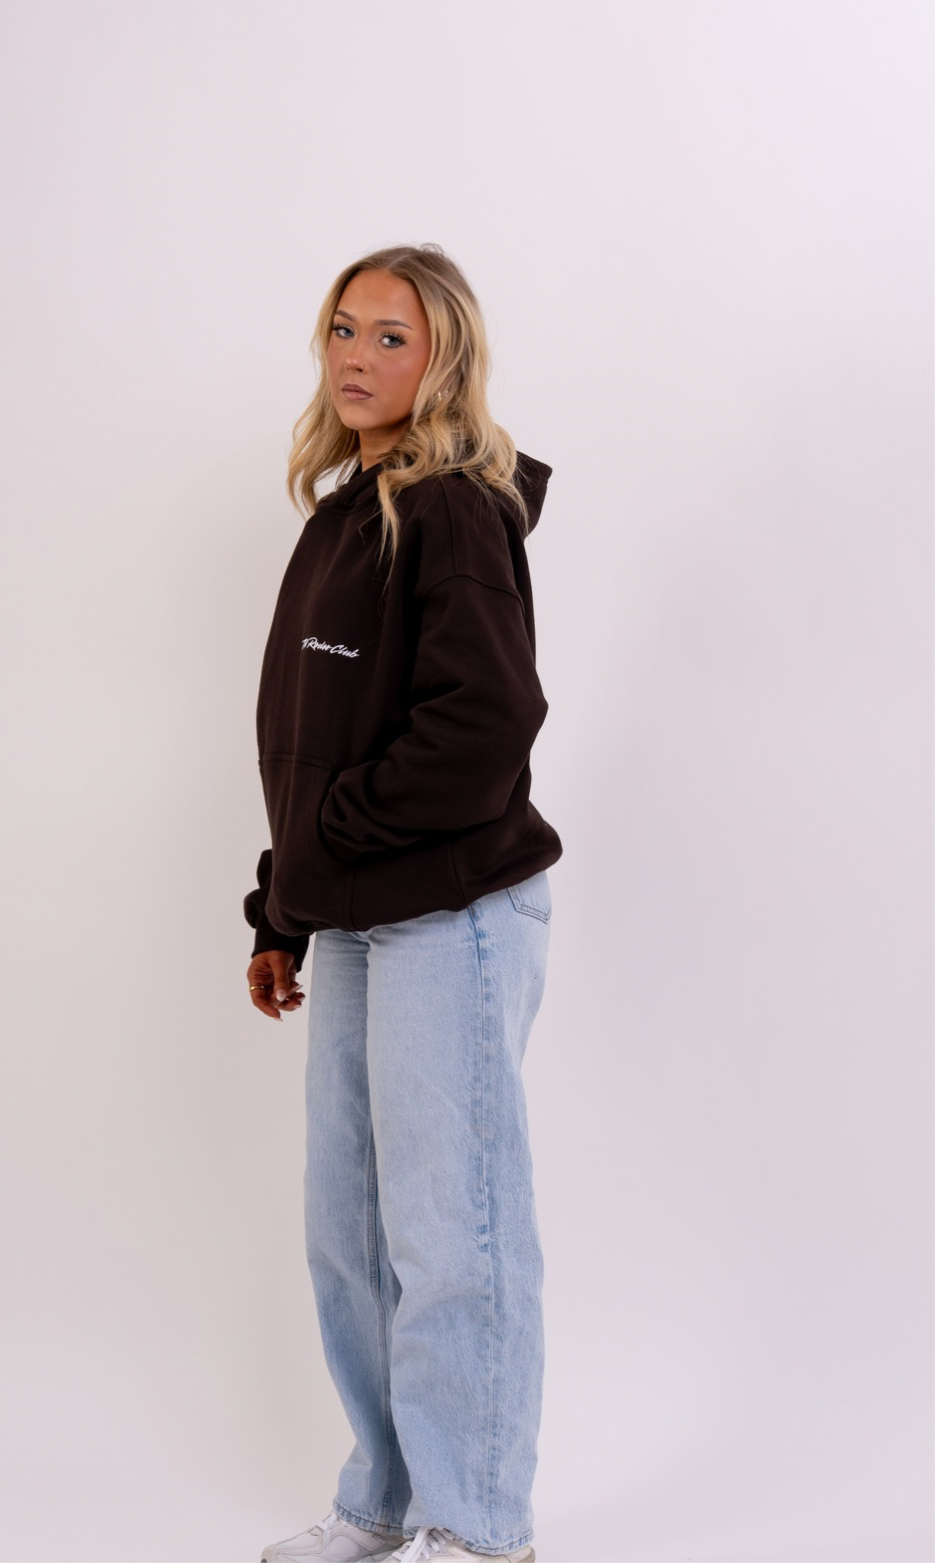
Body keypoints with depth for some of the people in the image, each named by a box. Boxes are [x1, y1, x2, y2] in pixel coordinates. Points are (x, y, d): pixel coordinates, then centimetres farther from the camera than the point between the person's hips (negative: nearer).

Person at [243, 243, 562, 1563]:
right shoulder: (344, 517, 16)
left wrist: (330, 839, -14)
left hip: (454, 918, -9)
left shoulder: (455, 512, -10)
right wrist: (282, 910, 16)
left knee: (450, 1230, -1)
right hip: (358, 925, 9)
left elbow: (488, 721, -21)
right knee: (349, 1229, 15)